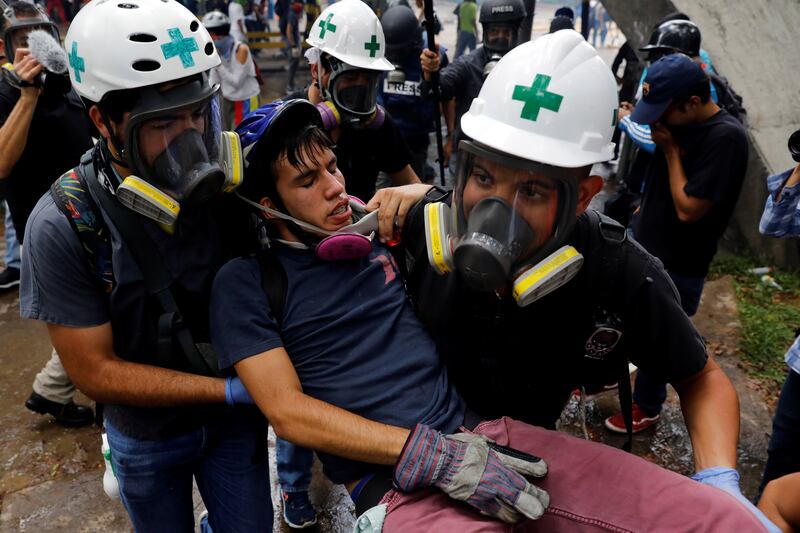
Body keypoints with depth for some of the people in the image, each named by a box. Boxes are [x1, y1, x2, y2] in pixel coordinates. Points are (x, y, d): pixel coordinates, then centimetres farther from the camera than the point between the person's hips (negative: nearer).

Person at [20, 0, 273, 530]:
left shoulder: (223, 179, -18)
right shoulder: (63, 225, -25)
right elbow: (96, 372, -19)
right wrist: (234, 389, -26)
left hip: (235, 421, 2)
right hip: (148, 434, -1)